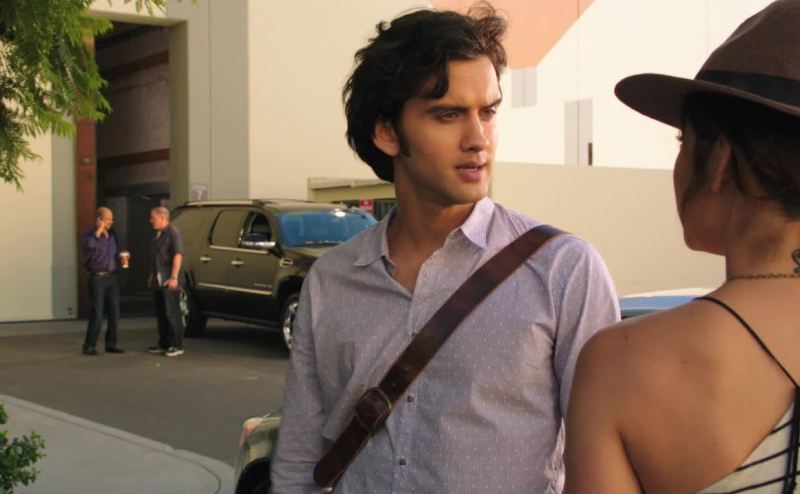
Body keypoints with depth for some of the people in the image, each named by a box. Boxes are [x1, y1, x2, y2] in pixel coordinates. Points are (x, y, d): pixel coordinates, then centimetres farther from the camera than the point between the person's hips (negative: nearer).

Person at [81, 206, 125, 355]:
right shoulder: (91, 234, -7)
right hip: (97, 277, -6)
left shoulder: (112, 235, 13)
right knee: (97, 314, -8)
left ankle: (111, 344, 14)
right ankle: (89, 346, 1)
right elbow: (89, 245, -31)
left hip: (112, 277, 6)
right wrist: (99, 231, -27)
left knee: (114, 312, 5)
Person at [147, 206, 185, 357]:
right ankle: (164, 344, 18)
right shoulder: (158, 234, 17)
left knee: (172, 314, -7)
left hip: (169, 282, -9)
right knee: (161, 314, 11)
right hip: (158, 282, 9)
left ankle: (177, 346, -3)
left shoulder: (173, 232, -11)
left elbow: (178, 255, -19)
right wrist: (151, 275, 23)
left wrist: (174, 277, -25)